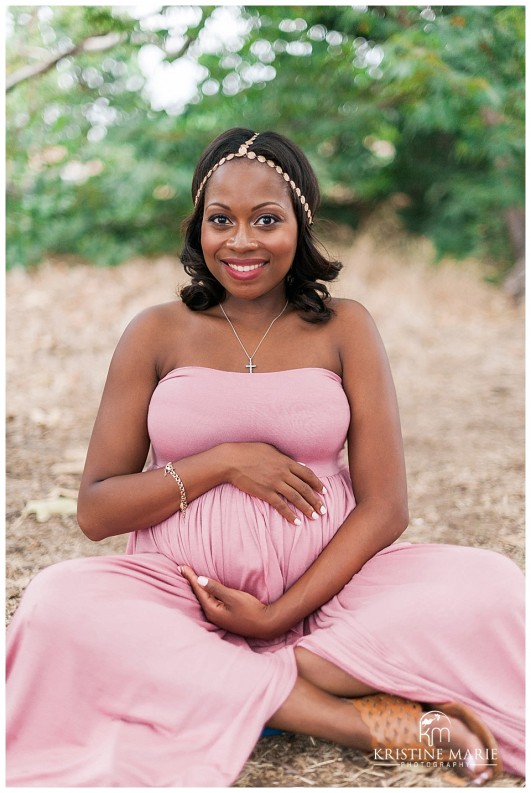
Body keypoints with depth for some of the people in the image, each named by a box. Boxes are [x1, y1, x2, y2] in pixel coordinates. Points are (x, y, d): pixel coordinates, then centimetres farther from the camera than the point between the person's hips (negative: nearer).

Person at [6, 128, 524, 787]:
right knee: (59, 603, -31)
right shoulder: (157, 334, 5)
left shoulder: (343, 328, 5)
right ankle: (361, 720, -28)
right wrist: (222, 462, -11)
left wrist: (279, 614, -13)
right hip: (181, 590, 0)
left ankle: (222, 693, -24)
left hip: (322, 583, 0)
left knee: (490, 585, -24)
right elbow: (95, 510, 2)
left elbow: (386, 506, -2)